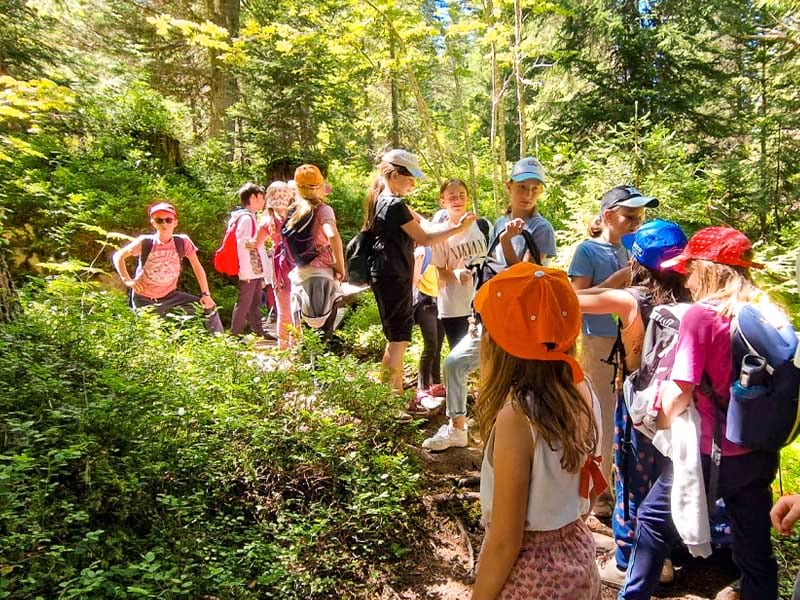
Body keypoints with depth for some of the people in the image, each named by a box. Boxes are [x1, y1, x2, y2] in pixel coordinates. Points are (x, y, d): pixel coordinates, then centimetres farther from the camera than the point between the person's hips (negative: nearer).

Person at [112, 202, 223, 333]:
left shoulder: (182, 242, -14)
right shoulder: (145, 242, -16)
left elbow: (197, 267, -5)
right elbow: (118, 256, -2)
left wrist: (205, 293, -10)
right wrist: (127, 280, -14)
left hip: (169, 295, 2)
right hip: (143, 298, -1)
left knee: (209, 306, -8)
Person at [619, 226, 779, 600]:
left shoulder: (701, 315, -18)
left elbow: (680, 392, -20)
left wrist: (663, 422, -1)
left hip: (711, 453, -6)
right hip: (761, 452, 6)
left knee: (654, 518, 15)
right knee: (755, 546, 19)